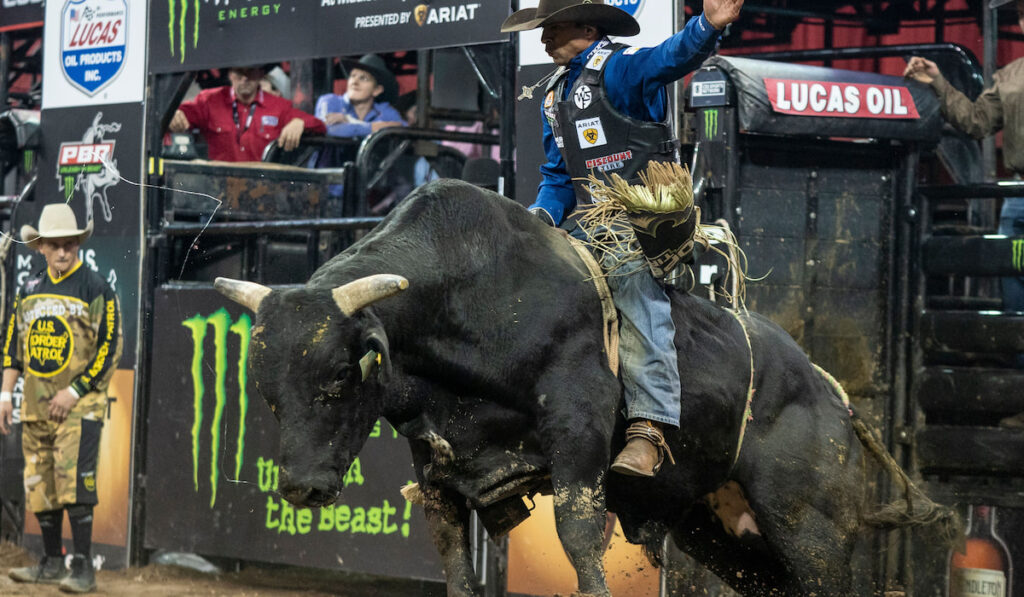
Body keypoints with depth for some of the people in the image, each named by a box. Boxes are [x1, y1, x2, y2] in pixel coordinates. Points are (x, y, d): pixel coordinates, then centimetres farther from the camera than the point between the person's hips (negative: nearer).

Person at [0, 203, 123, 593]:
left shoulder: (96, 290, -5)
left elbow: (109, 349, -8)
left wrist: (74, 391, -14)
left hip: (79, 405, -6)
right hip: (36, 405, 6)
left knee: (74, 481, -14)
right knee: (39, 484, 7)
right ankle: (52, 563, 17)